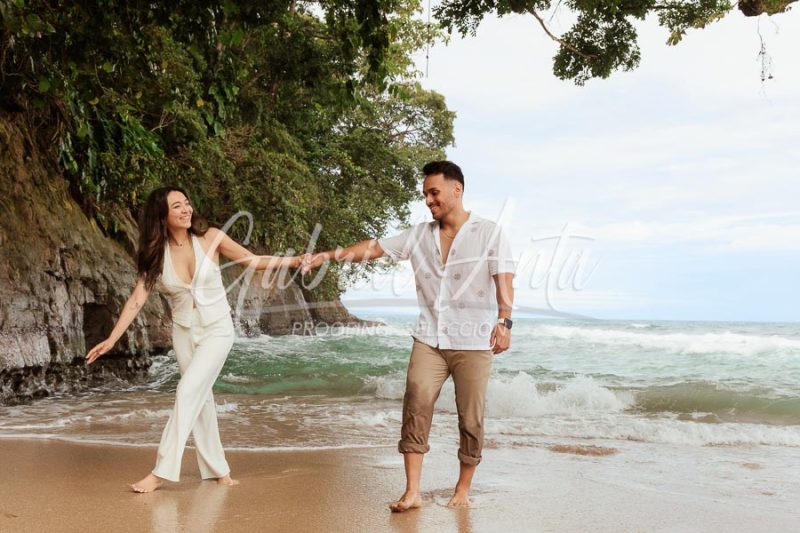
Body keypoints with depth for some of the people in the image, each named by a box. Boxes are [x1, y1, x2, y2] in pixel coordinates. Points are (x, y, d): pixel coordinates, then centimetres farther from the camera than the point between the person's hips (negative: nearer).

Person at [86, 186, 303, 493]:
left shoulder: (210, 238, -11)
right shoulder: (156, 254, -6)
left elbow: (252, 261, -4)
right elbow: (137, 299, -6)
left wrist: (293, 261, -15)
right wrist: (111, 340, -12)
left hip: (217, 330, -3)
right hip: (183, 332, 3)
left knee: (188, 392, -15)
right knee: (200, 399, 9)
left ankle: (162, 472, -11)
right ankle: (217, 469, 22)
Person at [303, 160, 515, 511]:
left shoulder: (489, 233, -1)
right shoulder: (419, 235, 10)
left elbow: (504, 281, -10)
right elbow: (374, 248, 10)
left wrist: (504, 321, -23)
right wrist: (328, 255, 2)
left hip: (473, 342, -3)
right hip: (429, 340, 3)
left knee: (470, 419, 2)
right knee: (416, 409, -7)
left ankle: (463, 490, 19)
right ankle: (412, 492, -3)